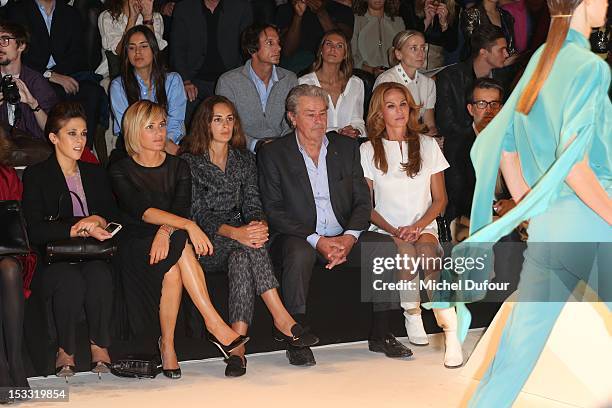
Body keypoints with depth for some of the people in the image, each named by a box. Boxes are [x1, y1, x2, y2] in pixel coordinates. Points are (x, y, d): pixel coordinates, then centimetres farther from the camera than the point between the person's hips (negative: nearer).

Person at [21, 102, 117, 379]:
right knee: (71, 281, -36)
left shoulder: (95, 173, 21)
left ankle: (100, 346, -19)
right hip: (54, 259, -3)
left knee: (100, 275, -33)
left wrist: (99, 221, -10)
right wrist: (79, 229, -16)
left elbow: (113, 216, 14)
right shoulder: (36, 175, 5)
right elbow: (35, 231, -7)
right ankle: (66, 350, -17)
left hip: (93, 254, 3)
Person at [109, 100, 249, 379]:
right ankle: (215, 324, -37)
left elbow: (181, 207, -3)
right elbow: (142, 210, -14)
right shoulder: (121, 171, 4)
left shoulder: (178, 167, 15)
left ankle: (167, 344, -28)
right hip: (136, 244, -3)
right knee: (181, 246, -34)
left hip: (169, 240, 3)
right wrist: (187, 226, -29)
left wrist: (166, 231, -27)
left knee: (173, 270, -34)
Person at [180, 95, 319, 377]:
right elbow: (198, 214, -9)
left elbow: (253, 205, 8)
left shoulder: (244, 159, 16)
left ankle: (237, 345, -41)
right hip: (204, 246, -3)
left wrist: (259, 225, -19)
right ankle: (282, 319, -39)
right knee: (249, 248, -35)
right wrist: (235, 233, -27)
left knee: (241, 259, -34)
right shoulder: (189, 161, 1)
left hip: (240, 238, 3)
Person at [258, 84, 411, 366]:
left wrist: (349, 237, -13)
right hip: (297, 238, -4)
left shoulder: (347, 147, 12)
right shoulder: (272, 154, 0)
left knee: (386, 246, -20)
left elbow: (363, 201, 7)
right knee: (300, 254, -37)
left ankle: (380, 335, -9)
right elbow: (274, 212, -7)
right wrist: (317, 240, -19)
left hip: (343, 238, 4)